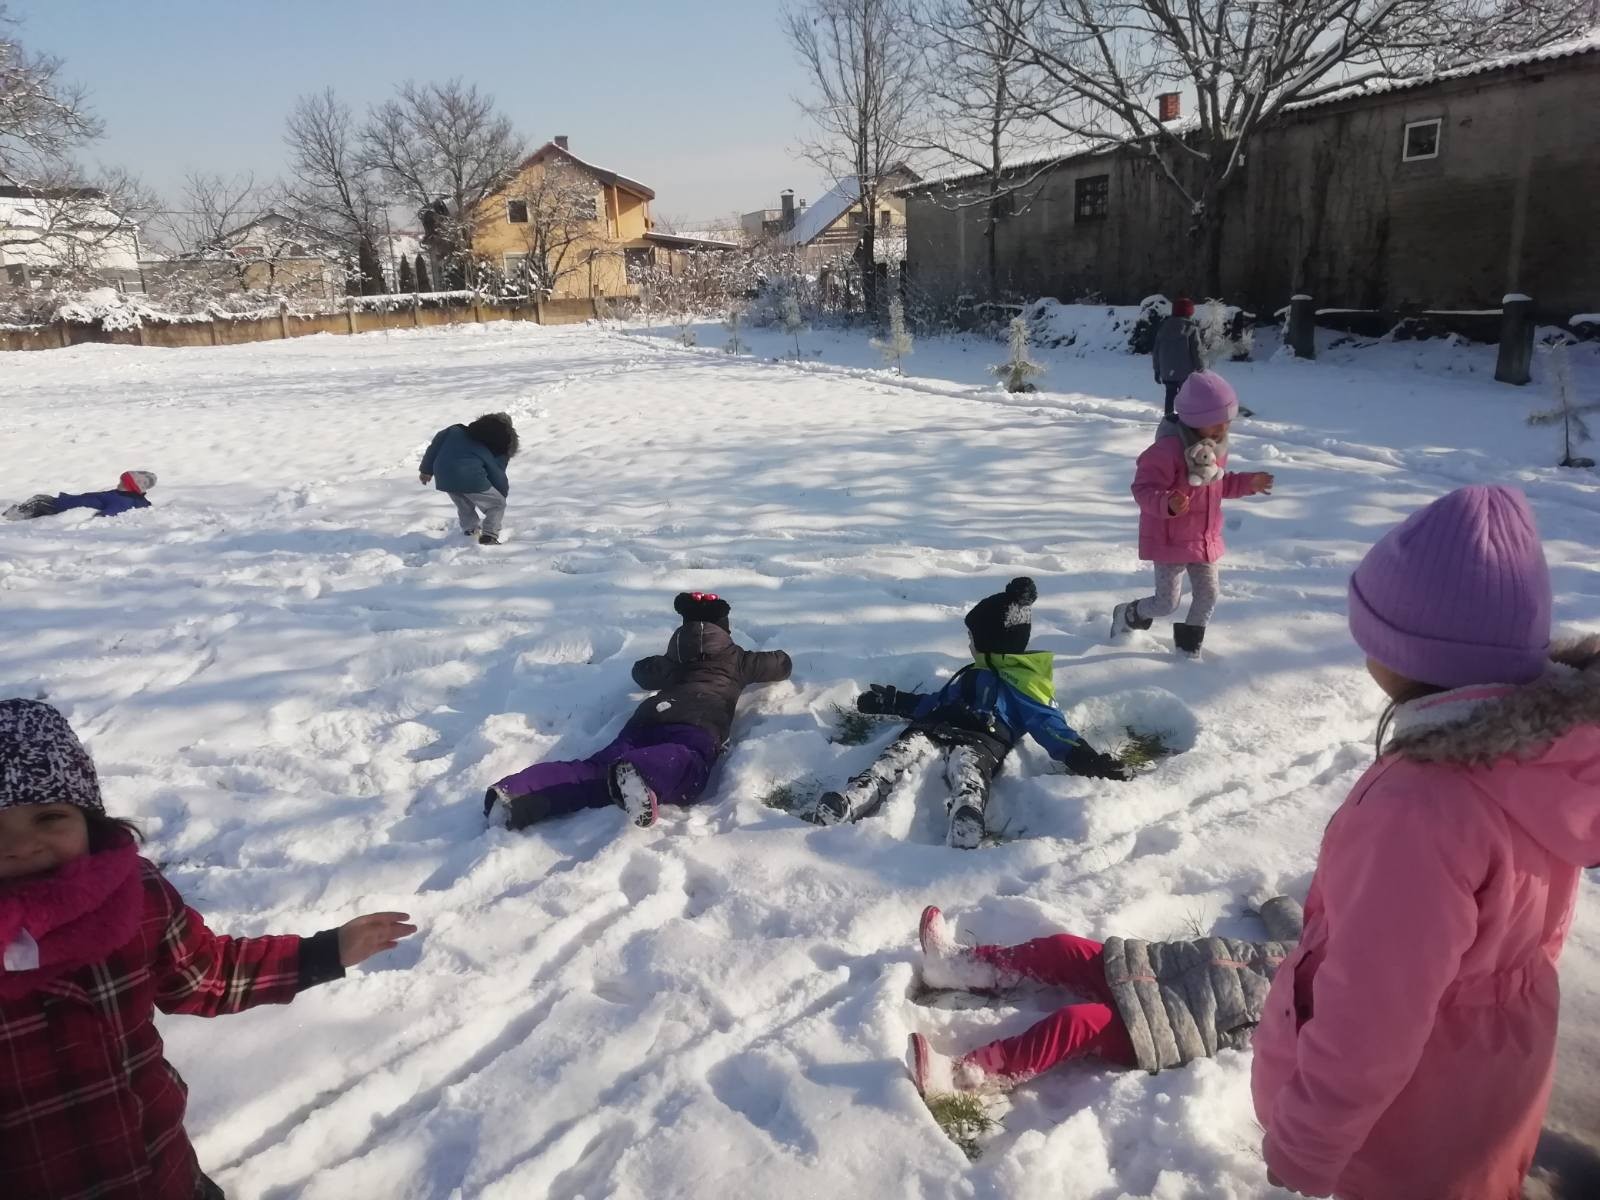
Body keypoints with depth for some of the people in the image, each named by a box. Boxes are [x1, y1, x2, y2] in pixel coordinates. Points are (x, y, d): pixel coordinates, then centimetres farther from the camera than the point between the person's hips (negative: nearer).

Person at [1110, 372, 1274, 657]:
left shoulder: (1216, 446, 4)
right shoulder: (1168, 449, -25)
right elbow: (1144, 489, -26)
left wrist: (1249, 482, 10)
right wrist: (1168, 504, -44)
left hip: (1205, 538, 8)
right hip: (1170, 540, -7)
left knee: (1208, 596, 8)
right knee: (1167, 603, 0)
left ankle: (1189, 645, 29)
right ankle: (1127, 615, 30)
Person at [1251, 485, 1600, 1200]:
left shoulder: (1421, 808, -41)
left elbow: (1369, 1018, -30)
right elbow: (1536, 922, 2)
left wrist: (1303, 1143, -15)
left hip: (1411, 1106, -6)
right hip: (1498, 1061, 7)